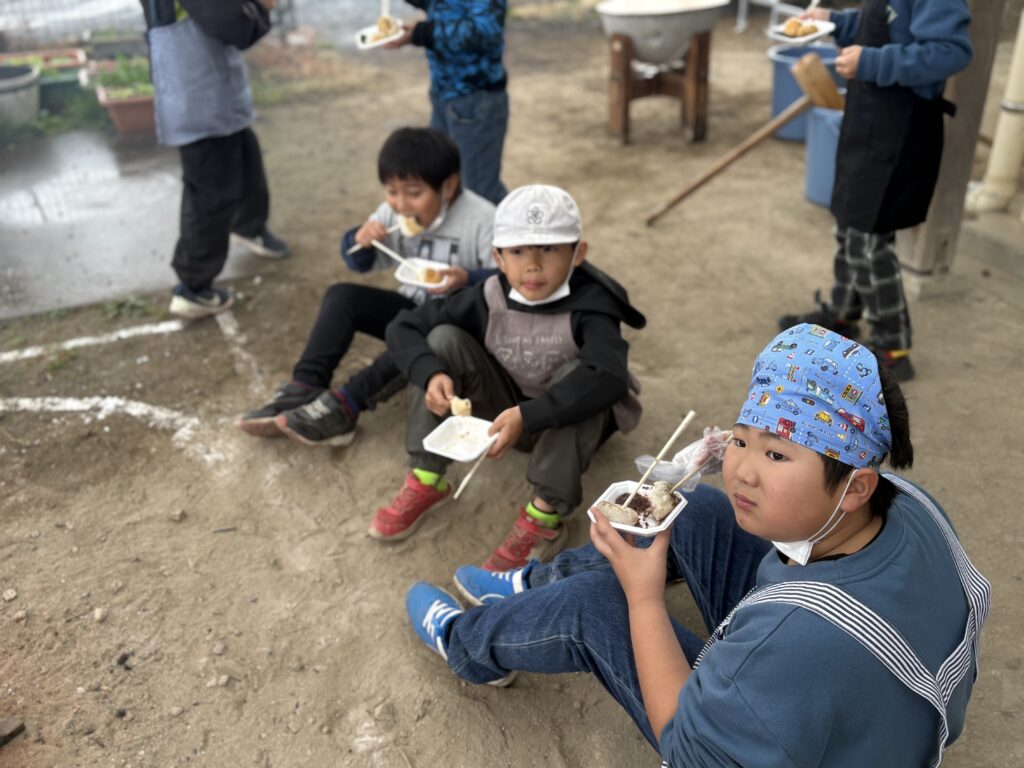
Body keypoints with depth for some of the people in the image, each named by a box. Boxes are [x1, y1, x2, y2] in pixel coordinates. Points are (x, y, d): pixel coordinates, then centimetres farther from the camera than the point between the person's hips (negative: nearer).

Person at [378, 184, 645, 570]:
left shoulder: (589, 306, -26)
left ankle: (546, 516, -32)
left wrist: (527, 416, -50)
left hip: (573, 419, -3)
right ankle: (426, 480, -14)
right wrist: (431, 374, -34)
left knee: (576, 373, -36)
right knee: (444, 339, -16)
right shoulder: (488, 300, -16)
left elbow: (608, 377, -44)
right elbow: (402, 328, -14)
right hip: (508, 411, 3)